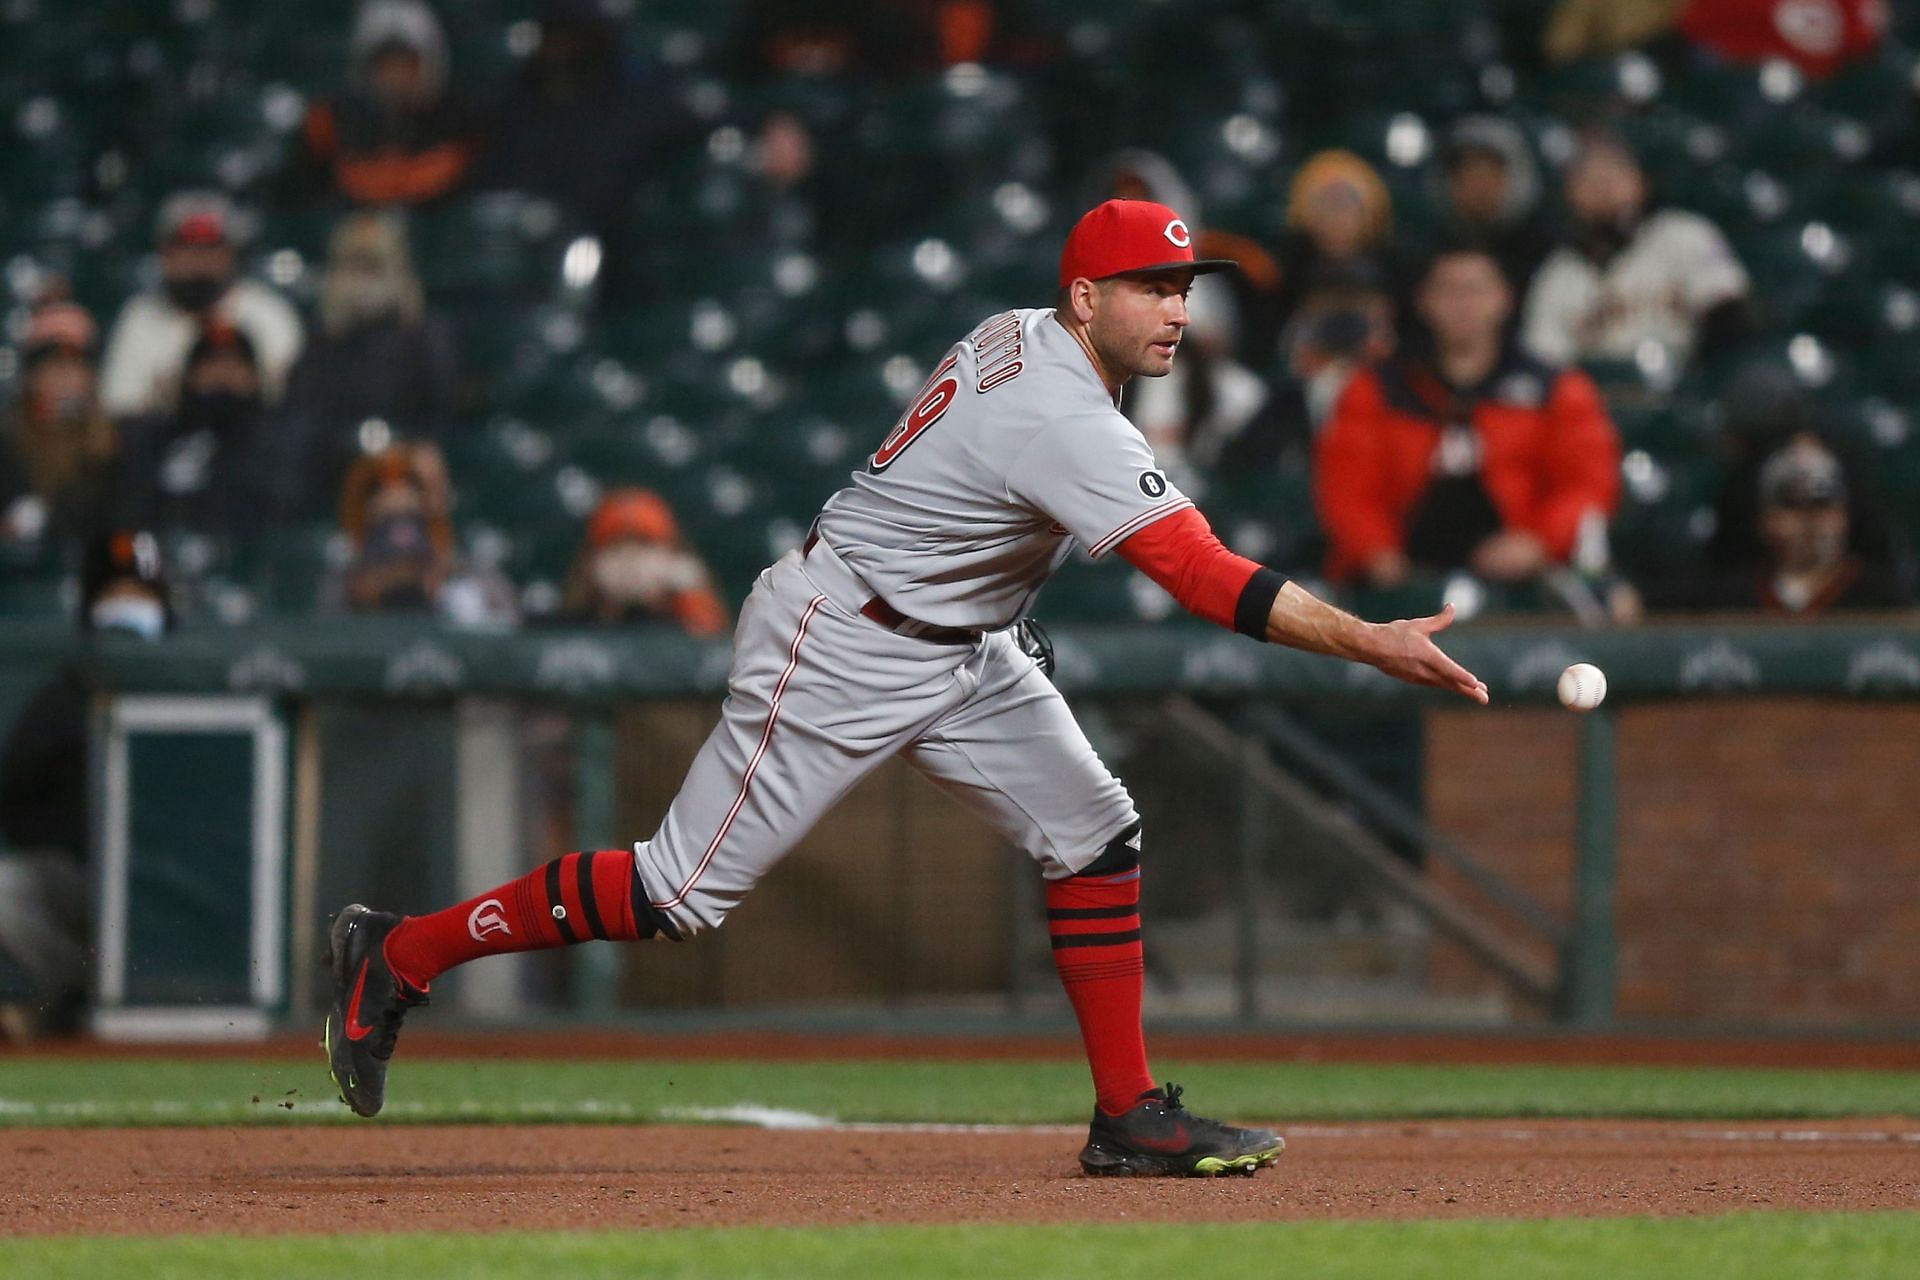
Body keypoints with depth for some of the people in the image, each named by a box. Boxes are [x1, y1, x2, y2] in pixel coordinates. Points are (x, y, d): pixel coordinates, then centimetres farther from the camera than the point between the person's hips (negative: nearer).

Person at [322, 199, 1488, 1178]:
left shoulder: (1018, 336, 2)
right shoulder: (1066, 423, -27)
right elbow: (1207, 579, -34)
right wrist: (1369, 644, -37)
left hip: (959, 650, 10)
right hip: (839, 648, -10)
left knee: (1097, 834, 0)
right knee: (687, 891, -5)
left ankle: (1128, 1117, 3)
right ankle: (398, 957, 8)